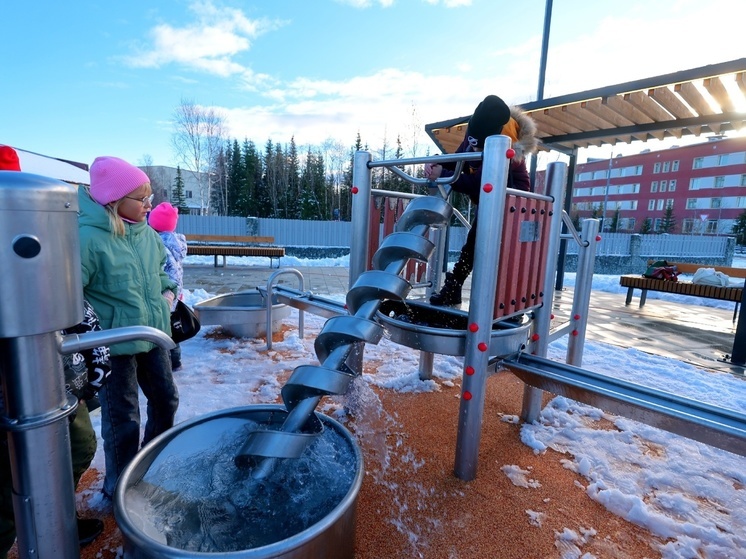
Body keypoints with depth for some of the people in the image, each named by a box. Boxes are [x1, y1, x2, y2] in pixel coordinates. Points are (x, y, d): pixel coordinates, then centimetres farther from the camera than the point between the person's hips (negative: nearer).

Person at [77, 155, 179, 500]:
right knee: (122, 420, 7)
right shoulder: (88, 237, -20)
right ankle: (119, 488, 32)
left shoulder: (146, 233, 3)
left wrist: (168, 292, 5)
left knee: (166, 399, 20)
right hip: (115, 344, -7)